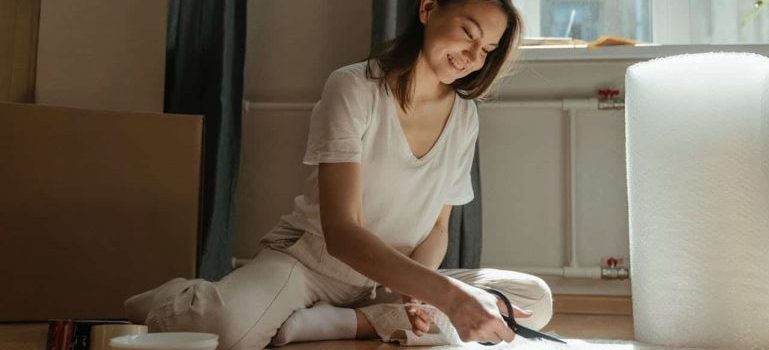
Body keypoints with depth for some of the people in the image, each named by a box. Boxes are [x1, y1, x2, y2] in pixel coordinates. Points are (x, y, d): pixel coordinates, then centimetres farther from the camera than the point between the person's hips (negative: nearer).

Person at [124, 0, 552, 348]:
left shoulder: (465, 117, -2)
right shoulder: (354, 88, -19)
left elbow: (437, 229, 5)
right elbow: (341, 232, -28)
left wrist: (416, 291, -18)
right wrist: (445, 293, -39)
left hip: (386, 281, 6)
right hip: (307, 258, -6)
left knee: (534, 297, -11)